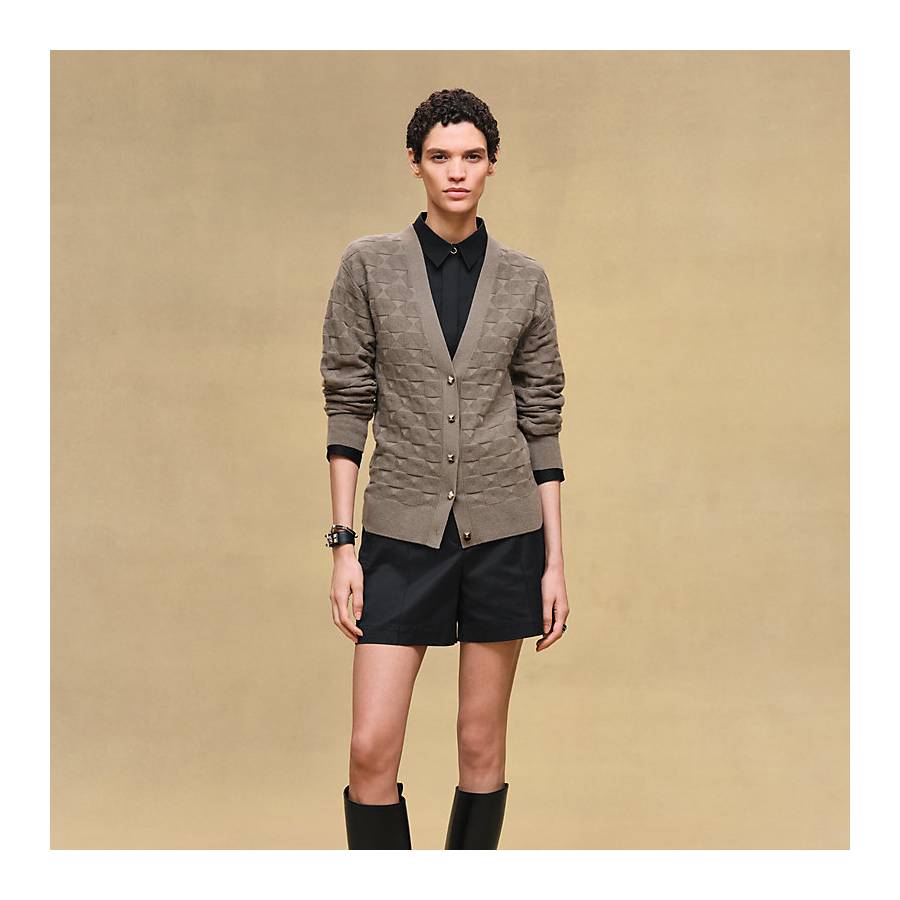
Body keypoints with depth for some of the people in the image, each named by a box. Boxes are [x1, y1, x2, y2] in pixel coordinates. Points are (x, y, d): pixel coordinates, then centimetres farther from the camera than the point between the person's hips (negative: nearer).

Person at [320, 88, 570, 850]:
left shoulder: (525, 279, 4)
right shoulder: (369, 265, 1)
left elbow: (541, 422, 5)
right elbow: (348, 407, 0)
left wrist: (555, 562, 2)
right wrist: (343, 547, -5)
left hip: (503, 530, 1)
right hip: (403, 535, -1)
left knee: (482, 743, 9)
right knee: (372, 750, -5)